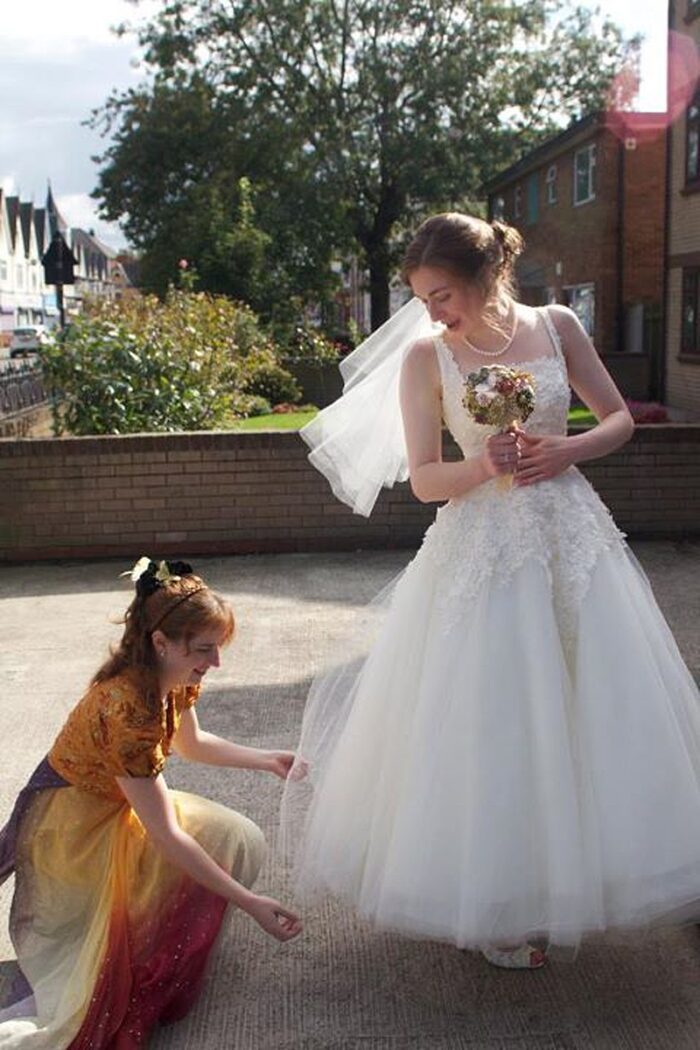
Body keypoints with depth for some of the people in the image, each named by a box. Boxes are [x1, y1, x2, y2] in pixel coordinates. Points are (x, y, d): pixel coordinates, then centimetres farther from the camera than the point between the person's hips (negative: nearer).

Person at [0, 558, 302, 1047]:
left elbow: (191, 742, 13)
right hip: (72, 828, -8)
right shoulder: (127, 708, -35)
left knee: (240, 839, -2)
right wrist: (249, 903, -28)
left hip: (117, 806, 8)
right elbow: (165, 835, -30)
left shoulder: (173, 677, -10)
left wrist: (267, 760, 3)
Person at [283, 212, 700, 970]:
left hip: (572, 538, 3)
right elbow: (423, 480, -4)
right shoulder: (425, 354, -4)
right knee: (487, 723, 1)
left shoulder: (556, 326, 2)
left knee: (589, 714, 8)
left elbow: (621, 418, 9)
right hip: (481, 549, -3)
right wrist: (482, 466, -22)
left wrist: (567, 449, -9)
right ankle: (496, 905, 21)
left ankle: (569, 880, 30)